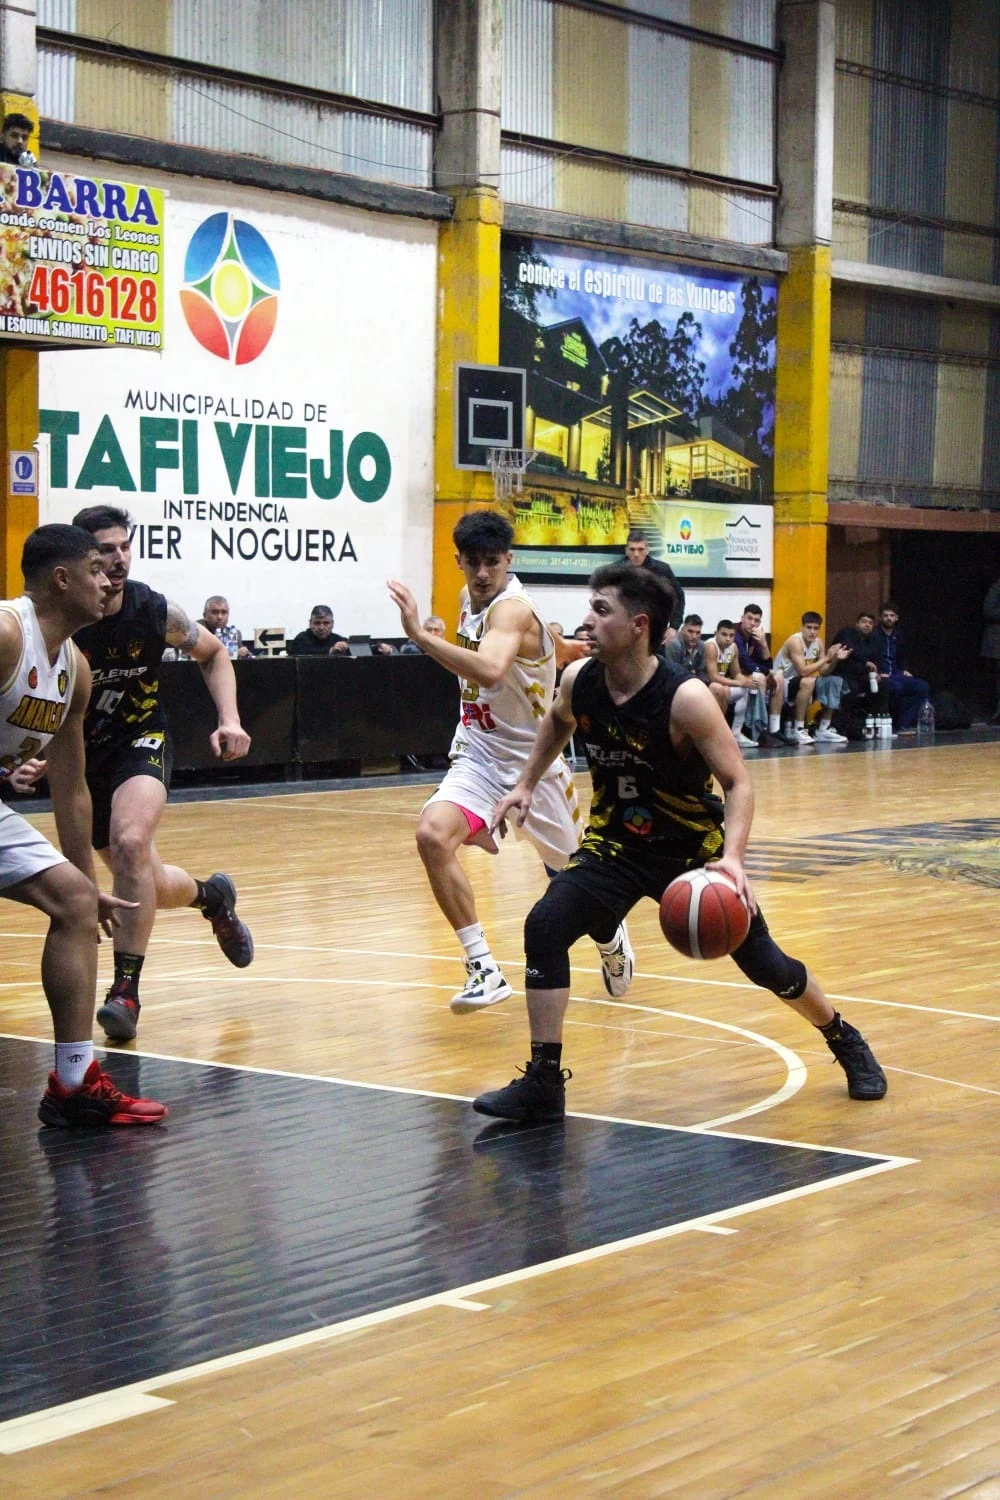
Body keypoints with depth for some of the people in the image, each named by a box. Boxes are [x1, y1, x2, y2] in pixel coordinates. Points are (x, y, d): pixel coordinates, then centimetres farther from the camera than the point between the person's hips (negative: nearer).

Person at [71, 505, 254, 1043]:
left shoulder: (155, 612, -14)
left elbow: (213, 654, 6)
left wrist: (229, 720, -8)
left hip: (139, 742, -1)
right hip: (80, 752, 1)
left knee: (130, 844, -30)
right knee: (145, 885, 10)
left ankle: (126, 988, -22)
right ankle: (211, 897, 46)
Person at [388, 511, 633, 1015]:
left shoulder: (512, 609, -24)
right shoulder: (473, 599, 2)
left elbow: (491, 672, -46)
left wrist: (422, 636, -51)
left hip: (532, 760, -6)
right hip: (478, 756, 6)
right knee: (433, 835, -24)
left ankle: (610, 936, 48)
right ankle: (483, 968, -20)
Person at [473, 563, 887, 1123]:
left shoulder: (685, 698, -28)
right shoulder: (578, 682, -12)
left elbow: (739, 783, -24)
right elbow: (557, 725, 14)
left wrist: (732, 858, -38)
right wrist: (526, 786, 7)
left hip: (694, 850, -3)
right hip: (616, 846, 3)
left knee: (764, 963, 4)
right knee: (545, 927, -20)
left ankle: (846, 1042, 35)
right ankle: (544, 1083, -12)